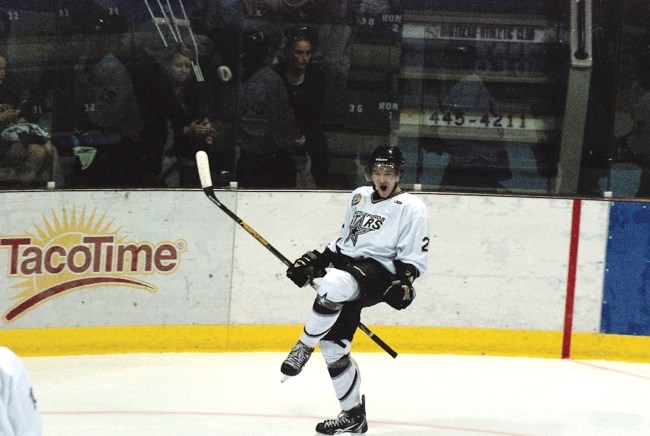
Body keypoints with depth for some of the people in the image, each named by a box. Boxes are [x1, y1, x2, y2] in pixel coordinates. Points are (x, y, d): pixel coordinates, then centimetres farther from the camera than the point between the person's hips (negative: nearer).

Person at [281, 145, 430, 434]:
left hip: (379, 271, -7)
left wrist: (404, 282, -20)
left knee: (334, 284, -39)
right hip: (348, 267, 8)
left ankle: (303, 348, -21)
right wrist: (315, 261, 18)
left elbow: (415, 257, -4)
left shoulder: (410, 207, -1)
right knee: (333, 344, 1)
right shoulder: (360, 196, 19)